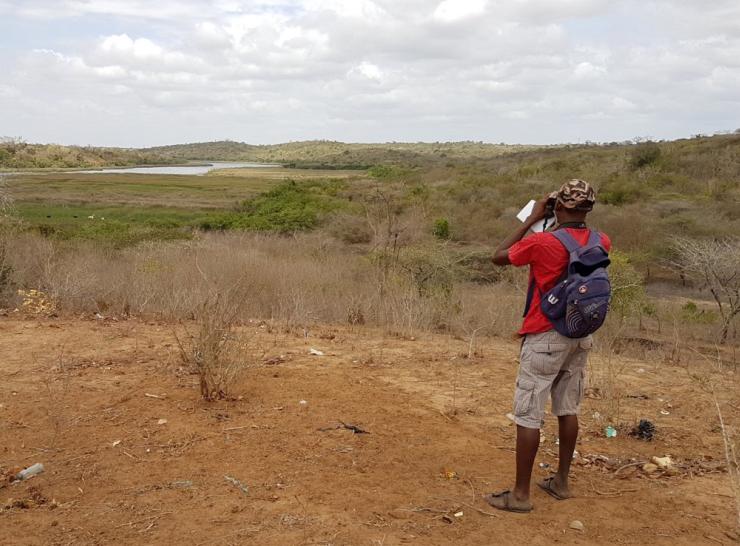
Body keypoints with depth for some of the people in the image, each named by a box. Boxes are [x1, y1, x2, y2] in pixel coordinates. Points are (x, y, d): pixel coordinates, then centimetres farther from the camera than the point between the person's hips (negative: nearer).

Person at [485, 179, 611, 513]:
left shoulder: (541, 242, -19)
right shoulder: (601, 243, 0)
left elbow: (498, 257, -3)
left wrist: (532, 219, -2)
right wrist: (565, 226, 16)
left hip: (545, 338, -6)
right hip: (580, 336, 6)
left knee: (528, 415, 0)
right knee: (568, 410, 16)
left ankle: (521, 494, 4)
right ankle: (561, 481, 27)